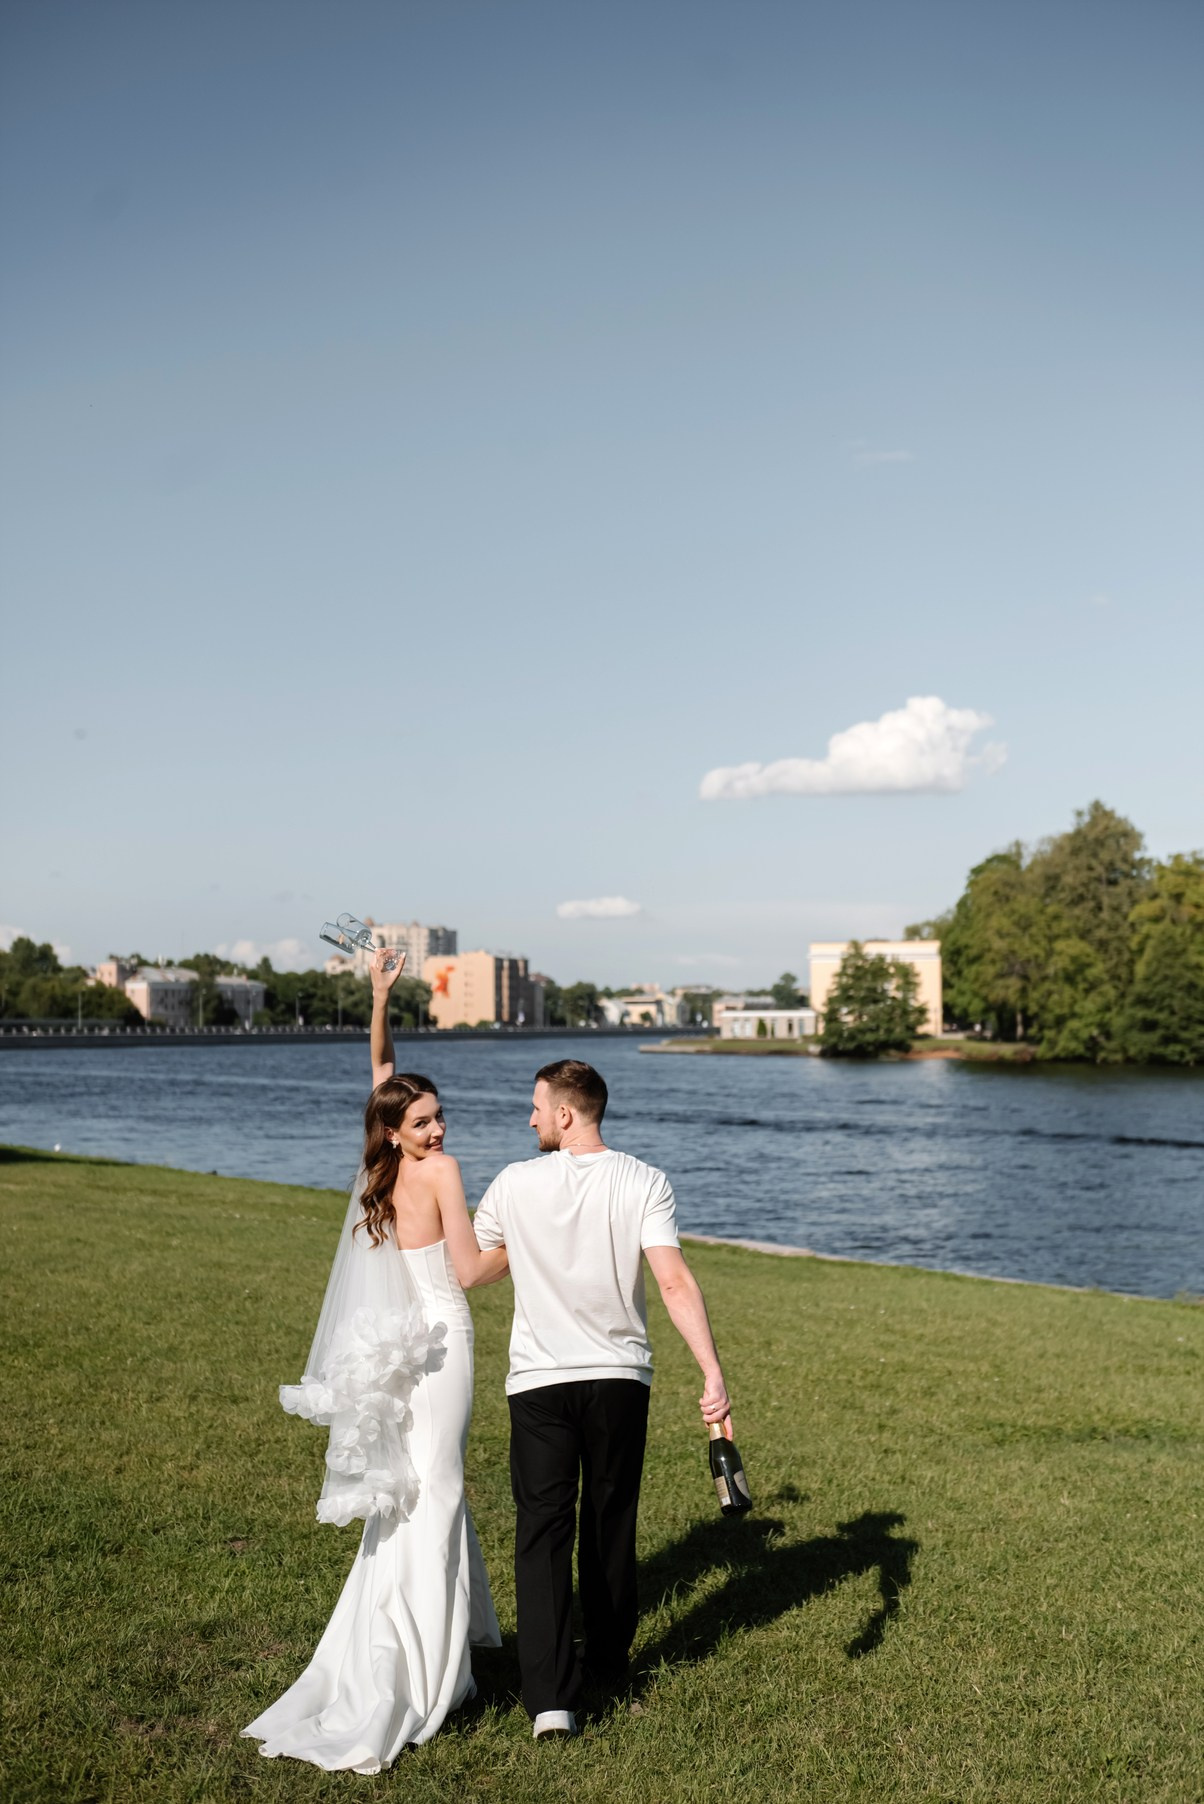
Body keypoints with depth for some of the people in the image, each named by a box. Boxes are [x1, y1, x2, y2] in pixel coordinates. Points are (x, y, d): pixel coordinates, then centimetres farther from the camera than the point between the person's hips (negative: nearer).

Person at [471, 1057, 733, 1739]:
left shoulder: (516, 1184, -4)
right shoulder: (644, 1183, -6)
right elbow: (675, 1282, -17)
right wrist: (714, 1375, -18)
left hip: (539, 1380, -2)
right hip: (621, 1377, 2)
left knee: (543, 1529, 0)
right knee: (612, 1522, 18)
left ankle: (550, 1696, -8)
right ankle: (609, 1658, 35)